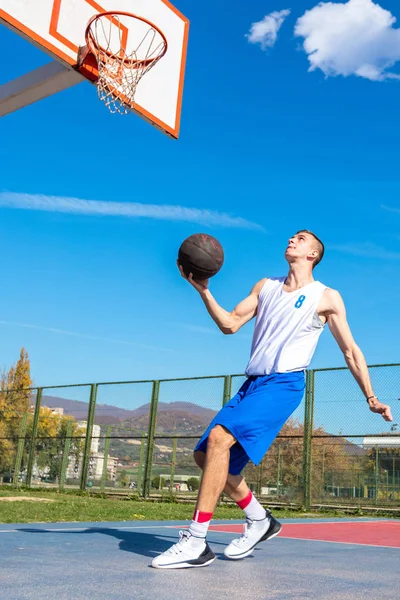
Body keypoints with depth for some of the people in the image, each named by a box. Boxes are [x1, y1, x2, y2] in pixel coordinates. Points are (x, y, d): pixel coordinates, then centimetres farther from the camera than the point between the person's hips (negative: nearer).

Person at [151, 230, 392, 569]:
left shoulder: (326, 298, 5)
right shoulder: (265, 286, 19)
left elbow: (351, 352, 9)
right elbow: (230, 324, 11)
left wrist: (371, 398, 7)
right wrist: (202, 289, -1)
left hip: (284, 383, -7)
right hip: (253, 383, 7)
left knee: (219, 436, -27)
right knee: (205, 454, 2)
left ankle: (196, 543, -22)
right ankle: (260, 521, 20)